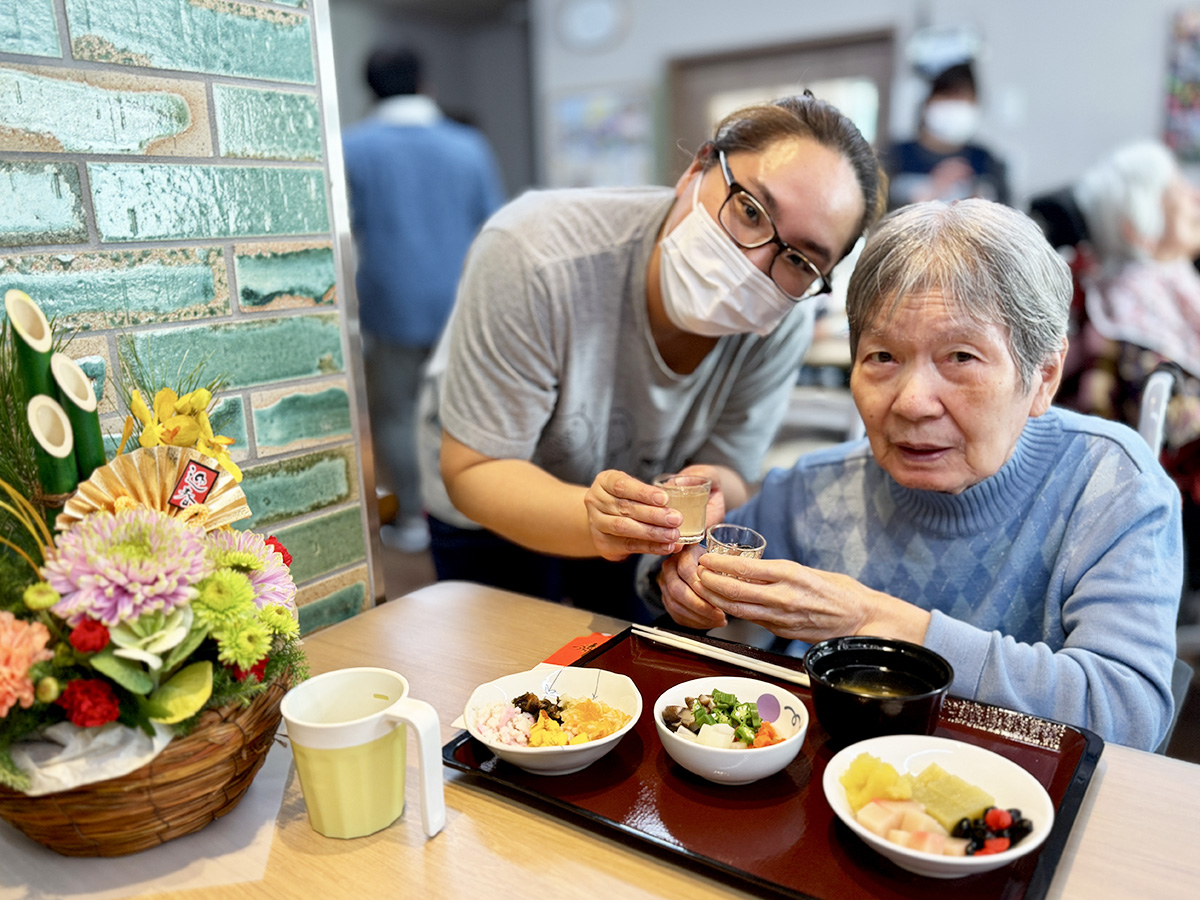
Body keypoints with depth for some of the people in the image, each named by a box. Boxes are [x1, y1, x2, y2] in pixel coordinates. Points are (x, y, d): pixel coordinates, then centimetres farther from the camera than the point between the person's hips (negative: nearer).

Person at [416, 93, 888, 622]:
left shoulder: (782, 325, -24)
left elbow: (728, 477, -16)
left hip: (637, 520, 3)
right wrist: (591, 519, -50)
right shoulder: (535, 255, -36)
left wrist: (709, 493, -40)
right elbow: (473, 470, -31)